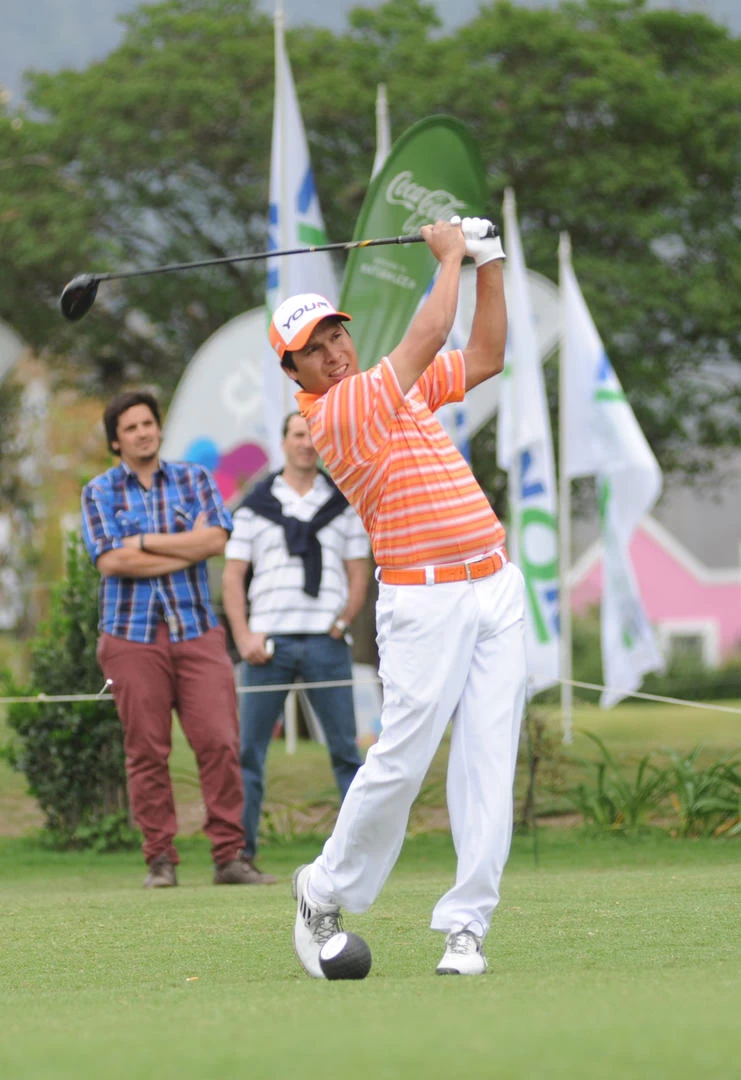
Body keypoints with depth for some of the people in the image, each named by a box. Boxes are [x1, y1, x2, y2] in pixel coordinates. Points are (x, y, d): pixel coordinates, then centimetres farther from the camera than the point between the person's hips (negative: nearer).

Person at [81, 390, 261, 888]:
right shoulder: (100, 492, 8)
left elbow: (216, 540, -4)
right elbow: (111, 561, -7)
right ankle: (160, 859, 3)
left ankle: (230, 855, -5)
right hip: (133, 635, -1)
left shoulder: (195, 479, 12)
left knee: (220, 741, -8)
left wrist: (145, 541, -6)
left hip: (197, 628, 1)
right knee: (147, 751, -3)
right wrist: (187, 548, -6)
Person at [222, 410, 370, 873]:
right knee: (249, 749, -1)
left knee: (346, 748, -1)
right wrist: (243, 635, -4)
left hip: (326, 643, 0)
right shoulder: (256, 506, 10)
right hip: (269, 642, 0)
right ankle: (241, 850, 3)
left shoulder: (343, 505, 12)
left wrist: (346, 618, -5)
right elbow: (233, 577, 8)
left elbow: (358, 573, 12)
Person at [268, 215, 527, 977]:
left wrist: (489, 265, 14)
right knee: (402, 758, -9)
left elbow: (484, 358, 23)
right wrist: (449, 255, 2)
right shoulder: (332, 414, -10)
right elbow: (429, 333, -12)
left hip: (495, 587, 7)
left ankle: (466, 925, -2)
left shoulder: (400, 389, 16)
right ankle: (326, 891, 13)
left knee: (487, 761, -2)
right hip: (425, 601, -7)